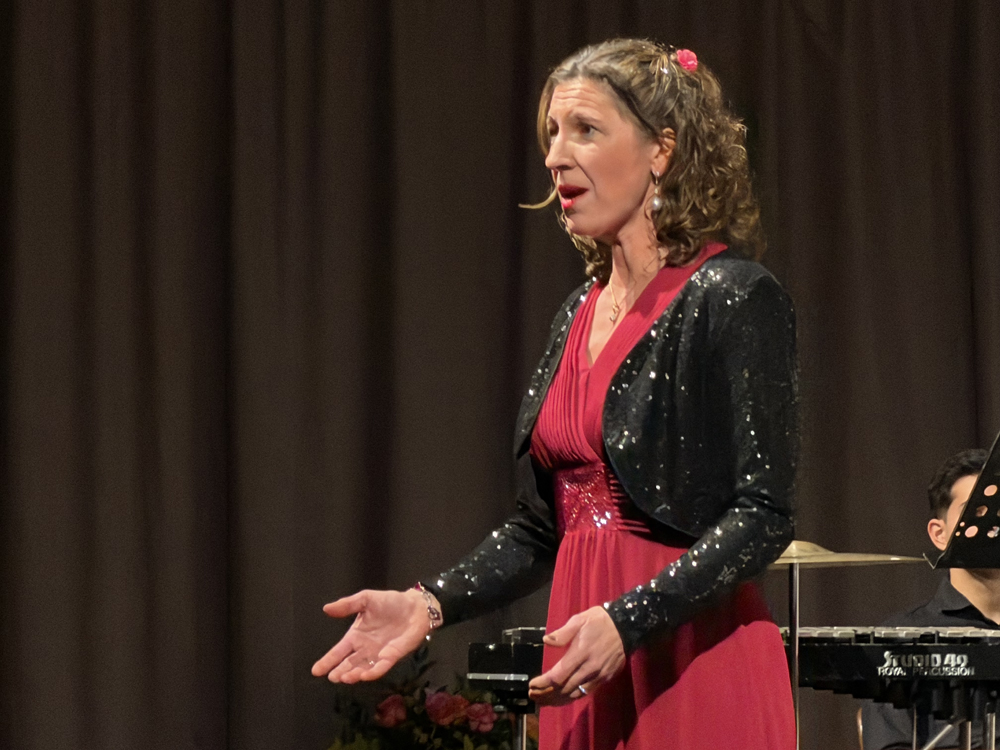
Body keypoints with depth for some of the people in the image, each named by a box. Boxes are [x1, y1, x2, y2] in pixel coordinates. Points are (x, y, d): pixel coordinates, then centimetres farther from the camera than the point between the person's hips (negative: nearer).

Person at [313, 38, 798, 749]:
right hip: (588, 675, 7)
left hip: (693, 670, -7)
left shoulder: (732, 299, -9)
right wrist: (430, 604, 3)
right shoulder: (583, 311, 14)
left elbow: (762, 515, -15)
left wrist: (627, 622, -25)